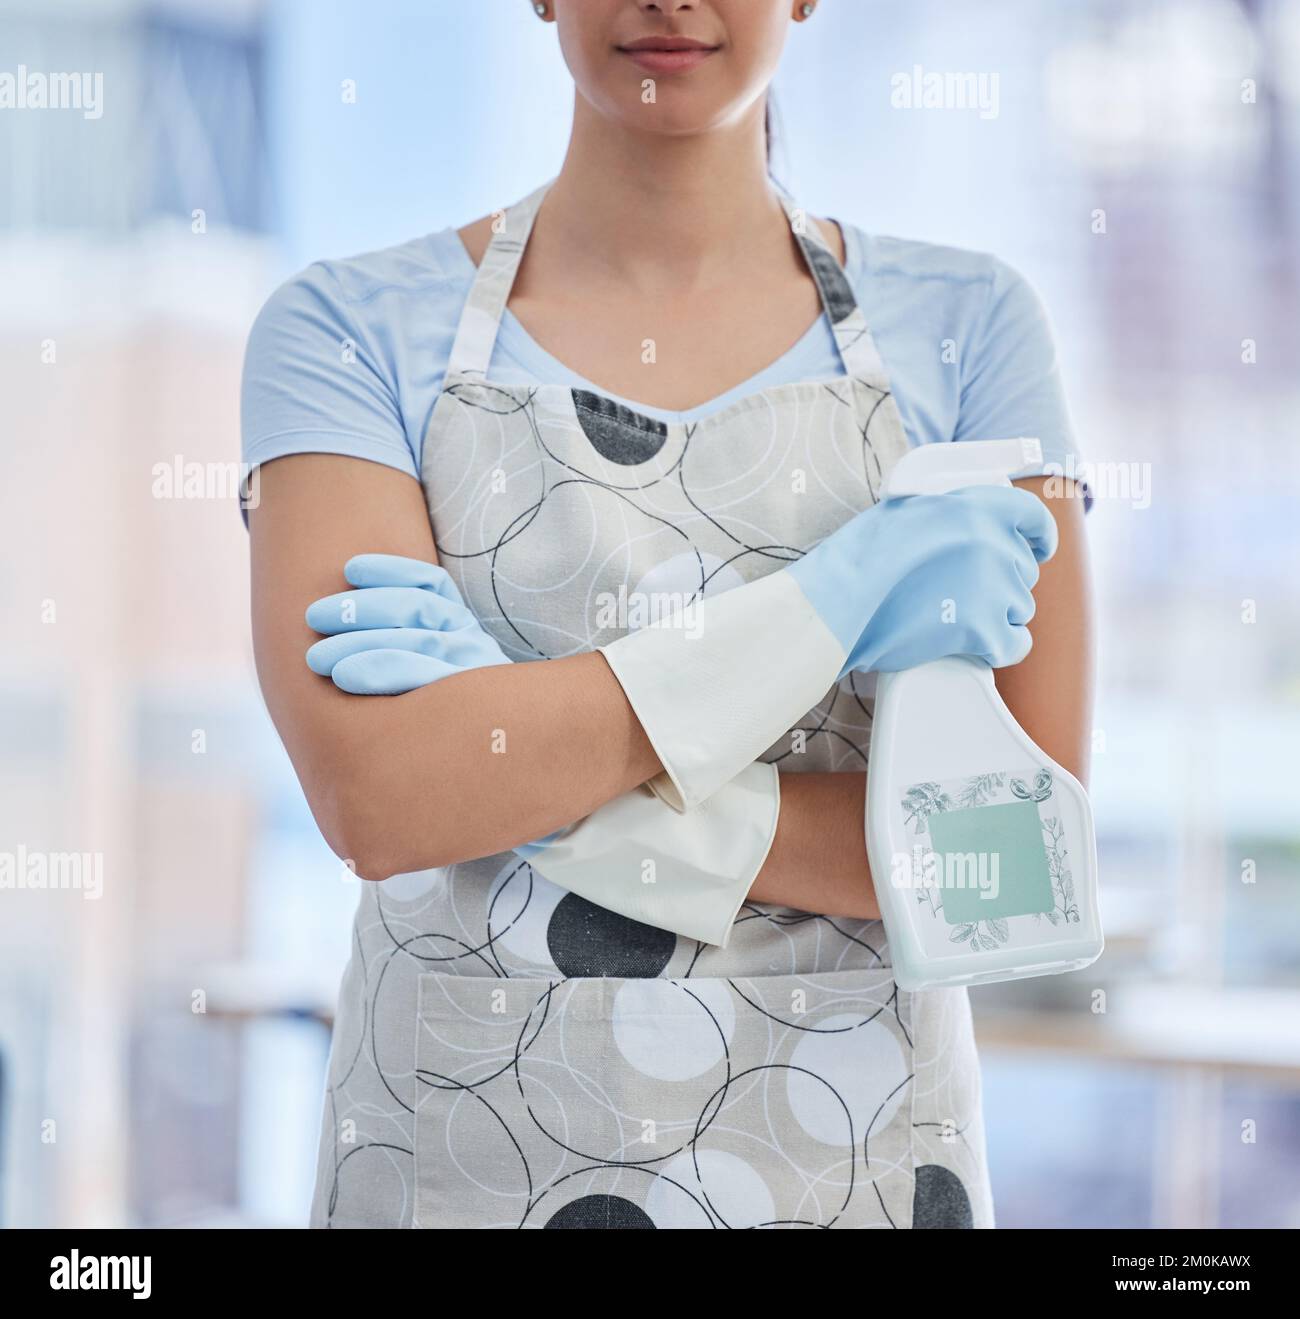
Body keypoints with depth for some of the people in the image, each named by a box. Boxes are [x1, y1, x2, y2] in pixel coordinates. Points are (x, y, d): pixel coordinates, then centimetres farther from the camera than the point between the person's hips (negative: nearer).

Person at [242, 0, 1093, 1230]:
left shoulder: (968, 327, -2)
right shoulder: (351, 332, -4)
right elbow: (374, 799, -17)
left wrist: (562, 804, -16)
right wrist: (825, 609, -20)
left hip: (851, 1157, 1)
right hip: (460, 1158, 0)